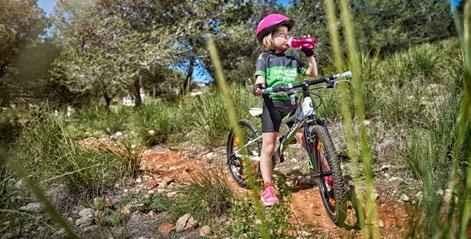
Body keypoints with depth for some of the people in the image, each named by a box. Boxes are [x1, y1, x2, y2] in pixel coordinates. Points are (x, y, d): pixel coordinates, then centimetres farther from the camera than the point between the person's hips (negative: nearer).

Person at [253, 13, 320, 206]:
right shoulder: (264, 58, 4)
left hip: (291, 103, 3)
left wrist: (309, 53, 9)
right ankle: (268, 187, 7)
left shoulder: (292, 59, 15)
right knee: (268, 147, -4)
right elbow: (260, 78, -9)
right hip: (272, 104, -3)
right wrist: (258, 87, -31)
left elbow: (313, 73, 16)